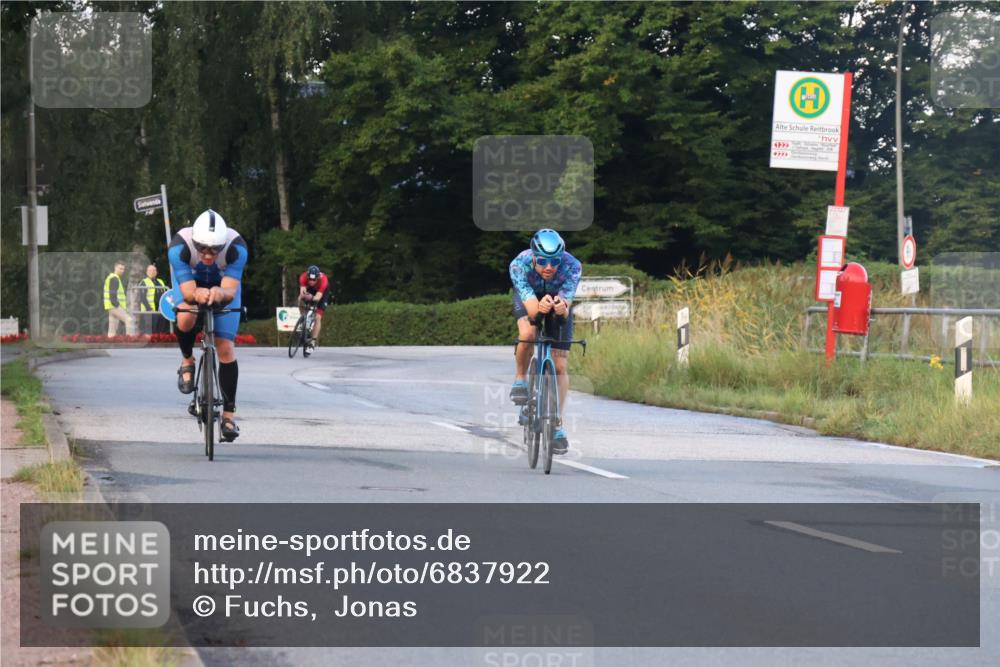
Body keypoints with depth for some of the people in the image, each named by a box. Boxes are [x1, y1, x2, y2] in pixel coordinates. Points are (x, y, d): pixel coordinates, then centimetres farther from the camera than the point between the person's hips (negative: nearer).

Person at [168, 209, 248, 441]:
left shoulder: (236, 246, -38)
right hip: (191, 283, 0)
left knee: (226, 348, -10)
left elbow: (230, 292, -43)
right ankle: (187, 362, -1)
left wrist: (220, 294, -66)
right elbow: (187, 292, -41)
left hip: (223, 288, 0)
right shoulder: (180, 246, -38)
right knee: (186, 320, -33)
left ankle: (229, 414, 3)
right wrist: (198, 294, -64)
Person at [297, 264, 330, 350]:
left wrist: (312, 298, -68)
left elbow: (318, 297, -48)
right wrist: (303, 295, -67)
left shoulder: (323, 280, -40)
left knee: (318, 317, -14)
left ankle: (313, 341, -9)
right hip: (310, 290, 3)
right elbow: (302, 292, -45)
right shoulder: (304, 277, -34)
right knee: (301, 299, -30)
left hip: (322, 292, -3)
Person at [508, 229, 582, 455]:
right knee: (527, 333, -34)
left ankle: (558, 425, 7)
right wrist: (540, 307, -64)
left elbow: (566, 310, -38)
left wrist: (562, 307, -61)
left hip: (558, 301, 1)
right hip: (529, 298, -1)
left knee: (560, 366, -5)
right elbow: (531, 308, -41)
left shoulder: (572, 266, -35)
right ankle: (520, 379, -7)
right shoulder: (519, 264, -36)